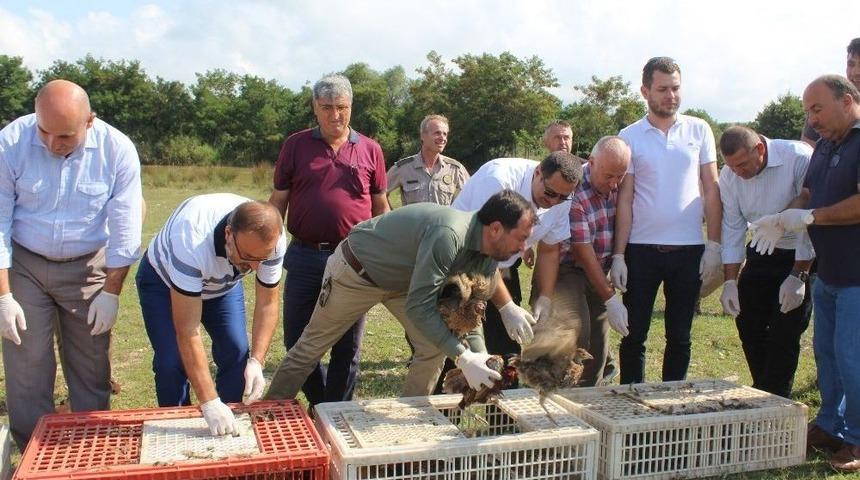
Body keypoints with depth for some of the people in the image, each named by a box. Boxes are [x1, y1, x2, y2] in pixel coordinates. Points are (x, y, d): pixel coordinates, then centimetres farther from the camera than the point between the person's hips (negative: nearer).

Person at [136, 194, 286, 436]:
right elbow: (187, 332, -42)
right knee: (171, 362, -15)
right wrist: (209, 402, -43)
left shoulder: (271, 240, -32)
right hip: (163, 280, -3)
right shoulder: (191, 241, -45)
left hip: (223, 282, 4)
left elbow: (267, 303, -17)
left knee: (237, 353, -10)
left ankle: (228, 426, 11)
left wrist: (256, 361, -29)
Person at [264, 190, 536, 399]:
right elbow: (419, 307, -39)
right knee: (312, 346, 7)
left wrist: (479, 354, -23)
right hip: (356, 271, -7)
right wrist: (463, 358, -40)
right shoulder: (448, 234, -40)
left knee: (436, 345, -4)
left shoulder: (487, 257, -12)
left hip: (403, 280, 8)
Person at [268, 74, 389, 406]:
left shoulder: (370, 150, 5)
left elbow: (381, 207, 10)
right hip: (305, 257, 1)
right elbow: (278, 201, 7)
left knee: (347, 347, 8)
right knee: (296, 341, 10)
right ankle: (320, 403, 33)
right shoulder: (296, 146, 4)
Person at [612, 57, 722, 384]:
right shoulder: (630, 137, 2)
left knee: (680, 336, 10)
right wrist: (618, 255, -5)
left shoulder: (699, 130, 5)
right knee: (634, 335, 5)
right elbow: (624, 198, 0)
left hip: (689, 249, 1)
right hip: (641, 249, -1)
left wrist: (714, 246, -2)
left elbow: (711, 190, 5)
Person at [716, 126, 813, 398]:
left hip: (801, 255, -5)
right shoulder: (729, 176, -8)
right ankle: (762, 393, 26)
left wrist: (798, 276, -20)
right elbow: (733, 230, -3)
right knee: (748, 325, 7)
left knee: (784, 334, -6)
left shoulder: (800, 159, -23)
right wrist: (730, 282, -8)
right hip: (761, 253, 5)